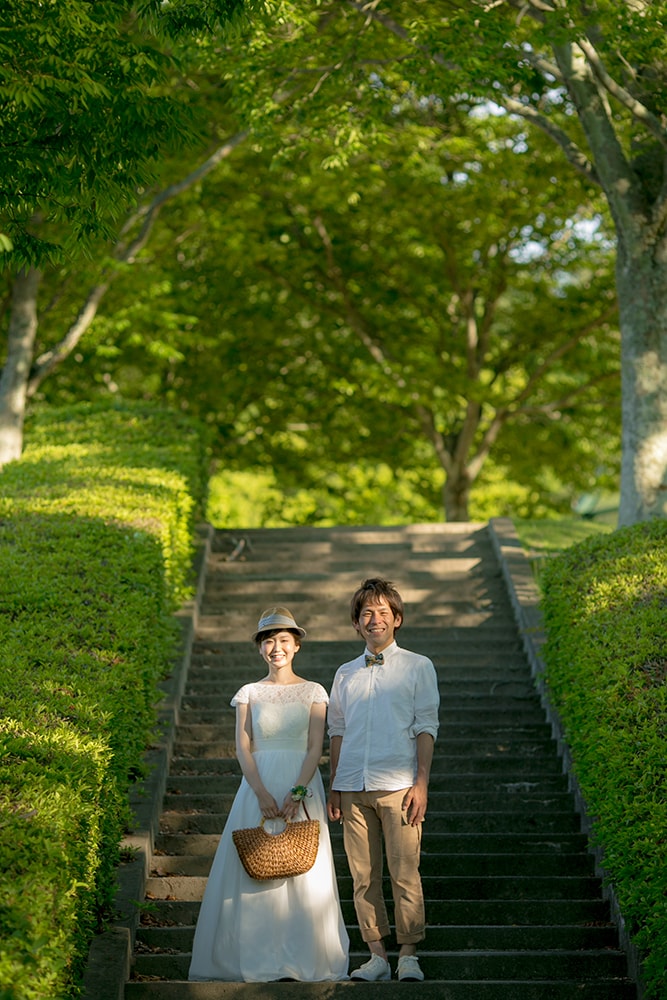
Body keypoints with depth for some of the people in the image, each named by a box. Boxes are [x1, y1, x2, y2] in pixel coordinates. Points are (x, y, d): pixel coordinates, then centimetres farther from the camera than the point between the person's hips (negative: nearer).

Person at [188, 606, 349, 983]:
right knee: (256, 871, -3)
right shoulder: (249, 693, 8)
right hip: (259, 787, 1)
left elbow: (316, 748, -2)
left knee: (305, 871, -3)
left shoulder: (313, 692, 5)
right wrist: (262, 794, -13)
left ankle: (303, 959, 3)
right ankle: (259, 960, 2)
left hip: (303, 787, -1)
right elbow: (243, 748, 1)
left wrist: (297, 792, -16)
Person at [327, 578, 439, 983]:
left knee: (405, 873, -6)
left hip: (397, 786, -3)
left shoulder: (417, 667, 8)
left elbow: (426, 728, 3)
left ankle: (409, 955, 3)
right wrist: (334, 788, 12)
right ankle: (377, 955, 9)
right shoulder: (346, 674, 16)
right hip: (353, 788, 3)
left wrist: (421, 783, -6)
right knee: (364, 876, 3)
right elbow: (338, 732, 18)